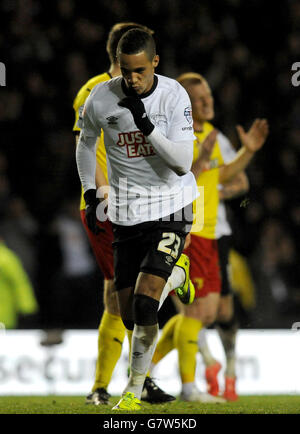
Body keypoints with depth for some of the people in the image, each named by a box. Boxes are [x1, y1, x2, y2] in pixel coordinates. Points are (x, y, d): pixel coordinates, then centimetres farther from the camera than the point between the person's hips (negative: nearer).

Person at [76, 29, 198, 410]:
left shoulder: (174, 96, -13)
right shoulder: (101, 99, -6)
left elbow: (183, 163, -18)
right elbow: (86, 143, 15)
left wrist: (147, 126, -29)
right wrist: (91, 196, 12)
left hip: (170, 210, -3)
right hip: (126, 214, 3)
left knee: (144, 304, -18)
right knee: (128, 314, 4)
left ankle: (134, 389, -5)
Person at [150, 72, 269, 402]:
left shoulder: (209, 133, 12)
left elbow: (223, 176, 24)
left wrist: (248, 152, 12)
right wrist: (201, 160, -32)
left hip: (206, 235, 9)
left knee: (207, 313, 9)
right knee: (198, 308, -10)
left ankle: (150, 362, 20)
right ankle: (188, 387, -2)